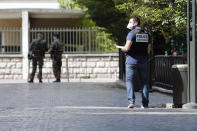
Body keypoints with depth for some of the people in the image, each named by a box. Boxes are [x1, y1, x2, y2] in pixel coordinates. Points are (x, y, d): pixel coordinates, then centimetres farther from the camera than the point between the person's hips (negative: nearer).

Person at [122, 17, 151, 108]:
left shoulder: (132, 33, -9)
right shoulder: (146, 34, 10)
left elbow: (127, 48, -16)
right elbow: (148, 50, 9)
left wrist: (123, 49, 5)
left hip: (132, 60, -5)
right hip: (143, 61, 5)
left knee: (129, 81, 0)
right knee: (144, 82, 8)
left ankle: (131, 101, -13)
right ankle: (145, 103, 5)